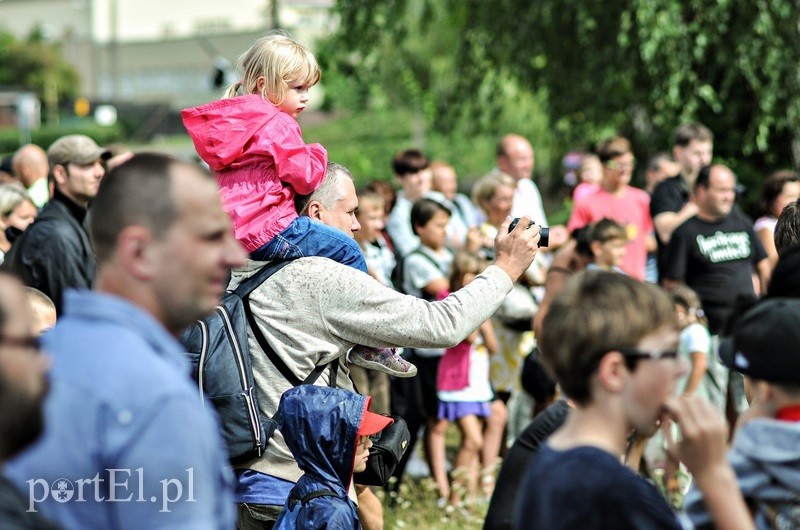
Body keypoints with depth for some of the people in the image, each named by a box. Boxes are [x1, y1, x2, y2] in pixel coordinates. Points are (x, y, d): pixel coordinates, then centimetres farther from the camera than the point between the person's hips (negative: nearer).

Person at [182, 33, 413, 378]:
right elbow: (305, 177, -12)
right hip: (267, 231, -10)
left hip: (233, 231, 10)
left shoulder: (233, 120, 19)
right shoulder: (278, 125, -11)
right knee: (348, 251, 0)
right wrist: (318, 155, 8)